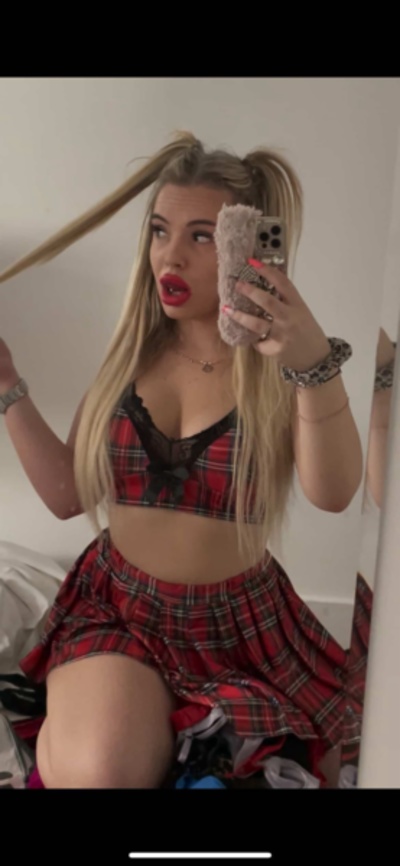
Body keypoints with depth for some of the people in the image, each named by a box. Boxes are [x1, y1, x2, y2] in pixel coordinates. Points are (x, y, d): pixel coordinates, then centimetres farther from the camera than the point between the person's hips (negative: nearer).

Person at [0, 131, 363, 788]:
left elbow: (333, 495, -28)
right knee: (92, 773, -22)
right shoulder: (132, 352, 1)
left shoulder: (280, 365, -10)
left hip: (235, 623, -1)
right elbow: (67, 495, 2)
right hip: (115, 604, 1)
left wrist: (316, 364, -45)